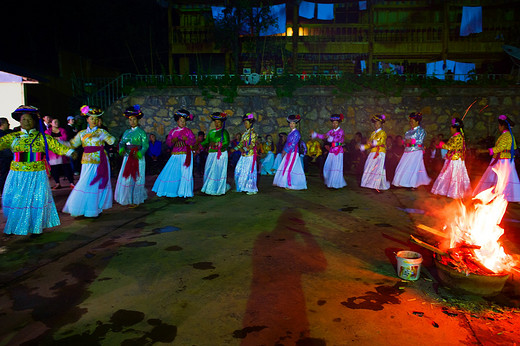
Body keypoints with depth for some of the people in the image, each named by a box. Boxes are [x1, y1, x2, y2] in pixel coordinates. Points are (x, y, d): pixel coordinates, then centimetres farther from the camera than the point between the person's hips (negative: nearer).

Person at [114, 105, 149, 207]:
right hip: (127, 158, 6)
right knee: (125, 178, 7)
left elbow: (145, 145, -12)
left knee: (136, 178, -1)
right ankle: (127, 199, 22)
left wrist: (139, 154, -26)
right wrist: (122, 149, -15)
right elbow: (122, 143, 6)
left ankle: (136, 200, 9)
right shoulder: (126, 132, 13)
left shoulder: (141, 132, -5)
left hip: (138, 158, -5)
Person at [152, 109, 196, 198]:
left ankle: (184, 191, 2)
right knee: (171, 172, 2)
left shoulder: (188, 131, 3)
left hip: (185, 155, -3)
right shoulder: (173, 131, 12)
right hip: (175, 155, 3)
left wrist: (187, 139, -22)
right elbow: (168, 142, 9)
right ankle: (172, 190, 15)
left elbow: (193, 141, -4)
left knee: (184, 172, -5)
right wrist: (172, 141, -12)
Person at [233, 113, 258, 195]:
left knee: (248, 172, -5)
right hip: (243, 155, 8)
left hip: (250, 155, -8)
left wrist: (245, 150, -23)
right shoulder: (244, 133, 14)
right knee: (239, 171, 9)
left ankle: (252, 189, 6)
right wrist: (235, 149, 0)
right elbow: (241, 143, 14)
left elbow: (252, 144, -17)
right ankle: (242, 187, 21)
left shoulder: (252, 133, -9)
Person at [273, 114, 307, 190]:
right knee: (283, 167, 12)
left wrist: (285, 151, -14)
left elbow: (293, 144, -17)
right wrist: (283, 150, 6)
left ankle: (290, 185, 0)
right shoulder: (291, 132, 14)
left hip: (293, 153, -9)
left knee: (289, 168, -8)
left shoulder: (296, 133, -12)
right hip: (288, 153, 9)